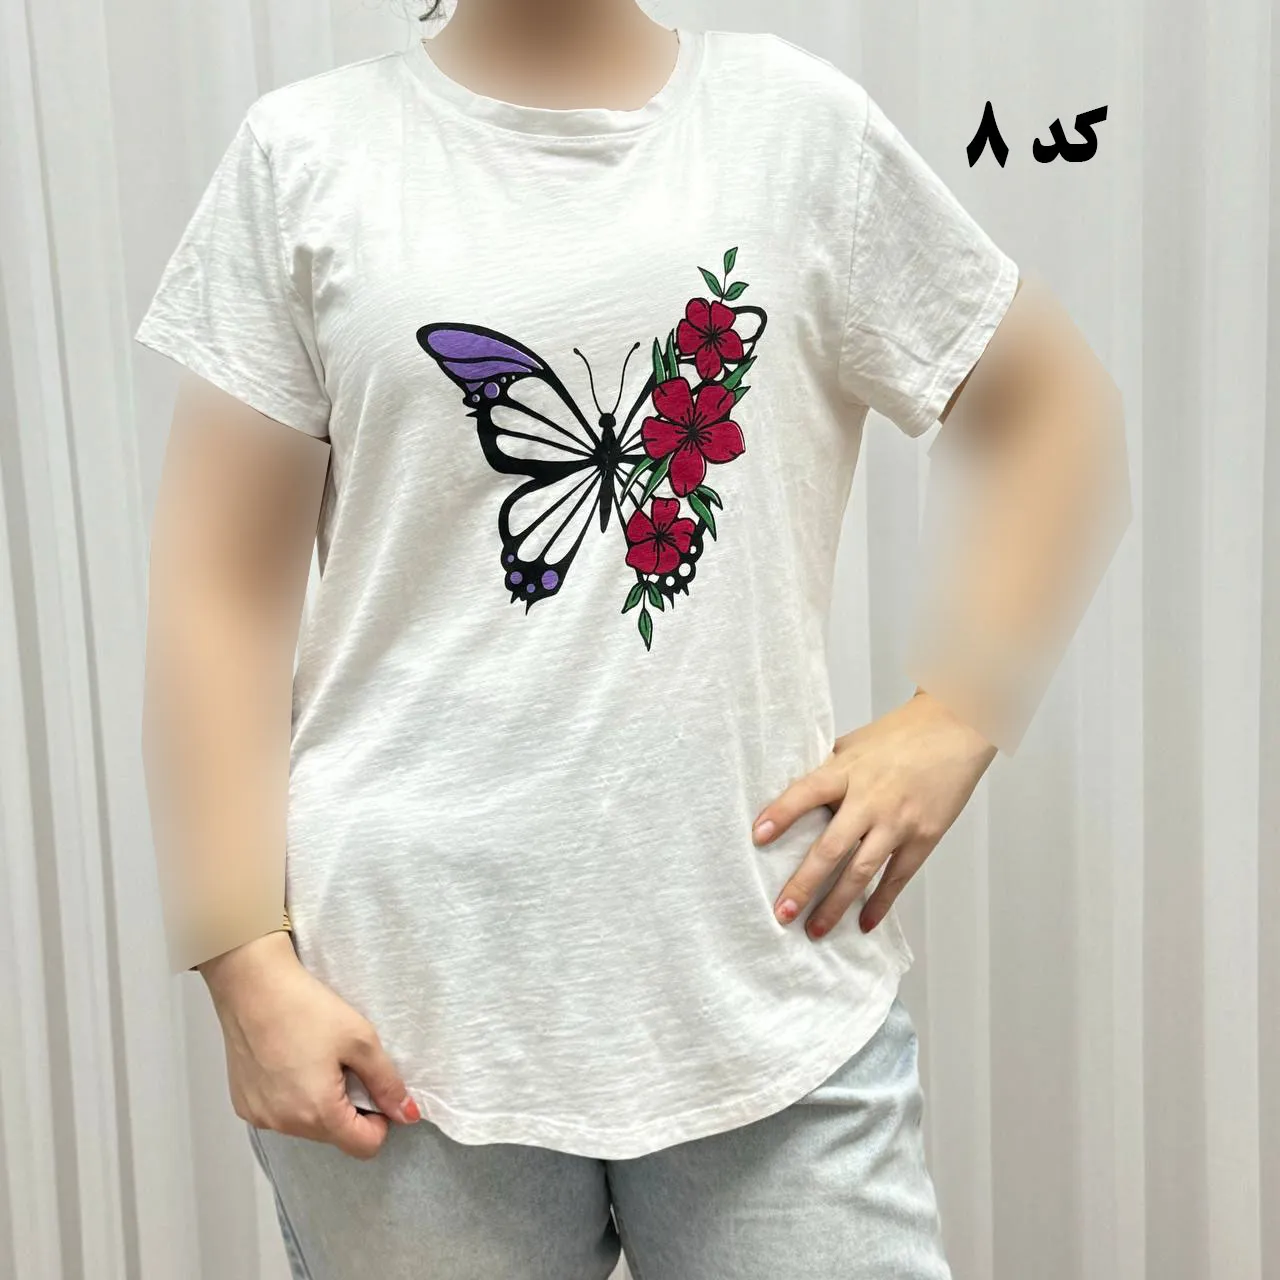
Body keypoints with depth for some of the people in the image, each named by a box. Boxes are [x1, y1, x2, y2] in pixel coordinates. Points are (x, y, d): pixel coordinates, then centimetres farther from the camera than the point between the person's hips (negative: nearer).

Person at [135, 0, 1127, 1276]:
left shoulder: (803, 121, 6)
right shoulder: (304, 151, 3)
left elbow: (1050, 406, 12)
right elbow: (223, 586, 1)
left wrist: (952, 717, 1)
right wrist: (245, 959, -5)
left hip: (773, 985, 1)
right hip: (407, 1002, 0)